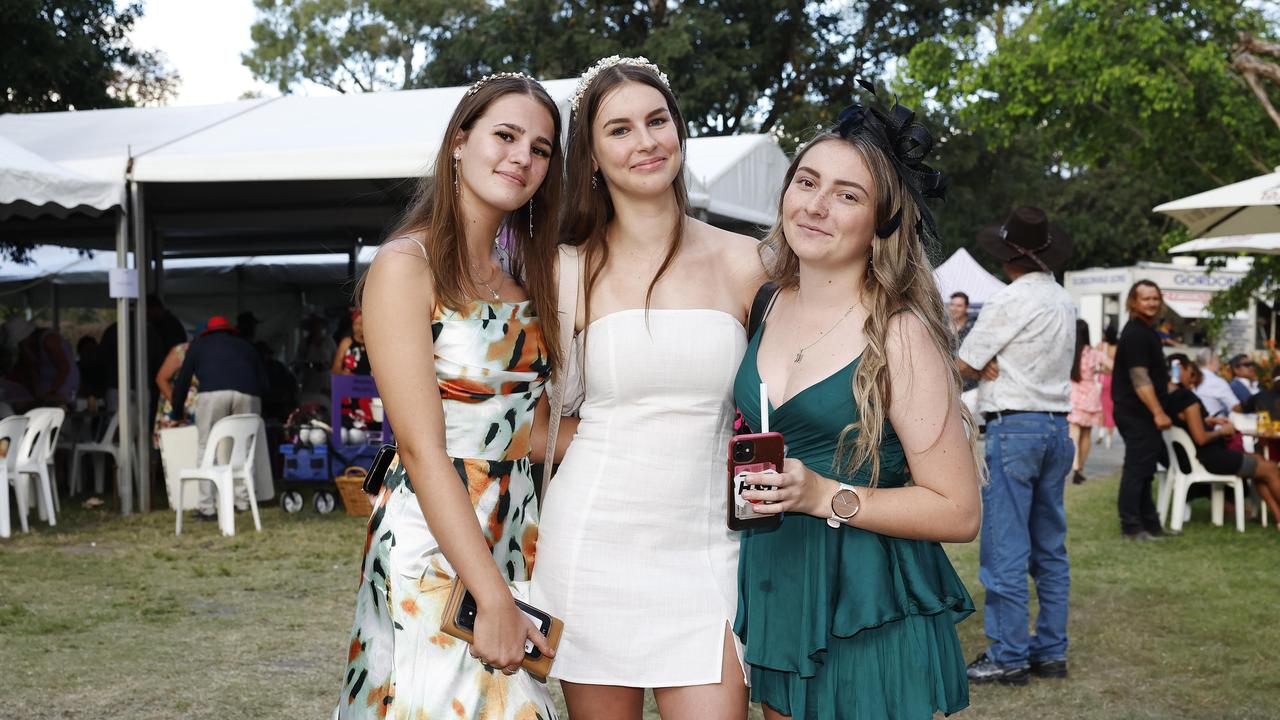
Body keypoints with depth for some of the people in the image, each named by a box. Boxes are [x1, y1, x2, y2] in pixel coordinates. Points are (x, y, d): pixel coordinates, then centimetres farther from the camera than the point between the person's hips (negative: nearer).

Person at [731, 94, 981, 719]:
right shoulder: (771, 305, 4)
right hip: (776, 598, 6)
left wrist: (826, 496, -21)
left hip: (870, 617, -6)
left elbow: (959, 512, -14)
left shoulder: (899, 334, -13)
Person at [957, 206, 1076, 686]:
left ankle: (1008, 657, -1)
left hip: (1013, 427, -8)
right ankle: (1051, 651, 17)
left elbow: (964, 365, -8)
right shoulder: (1063, 301, 11)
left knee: (1005, 550, -4)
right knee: (1050, 548, 12)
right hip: (1057, 426, 8)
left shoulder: (1009, 301, -13)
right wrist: (998, 364, -1)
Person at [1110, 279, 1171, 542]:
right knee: (1137, 468, -7)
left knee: (1143, 468, 15)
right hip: (1136, 413, -10)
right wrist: (1158, 412, -25)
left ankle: (1148, 522, 22)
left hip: (1141, 413, 10)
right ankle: (1131, 527, -3)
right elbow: (1139, 377, -23)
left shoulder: (1146, 331, 17)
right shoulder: (1136, 333, -16)